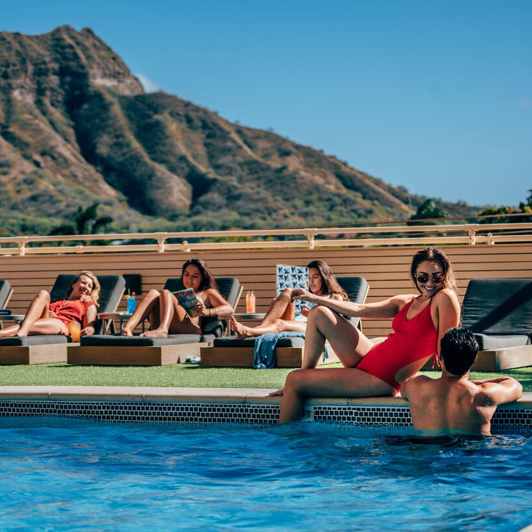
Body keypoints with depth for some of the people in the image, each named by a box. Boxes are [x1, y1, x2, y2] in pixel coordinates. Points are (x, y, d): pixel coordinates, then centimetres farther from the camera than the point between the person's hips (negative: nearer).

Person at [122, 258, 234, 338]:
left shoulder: (207, 293, 27)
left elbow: (229, 309, 9)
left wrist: (207, 312, -12)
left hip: (191, 330, -4)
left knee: (166, 294, -20)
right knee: (153, 293, -10)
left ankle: (162, 330, -53)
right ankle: (128, 328, -38)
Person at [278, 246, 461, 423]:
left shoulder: (445, 298, -12)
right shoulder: (406, 302, 10)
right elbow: (359, 310, 15)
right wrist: (313, 298, 17)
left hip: (382, 382, -8)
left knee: (294, 380, -7)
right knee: (319, 314, 16)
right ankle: (307, 373, 18)